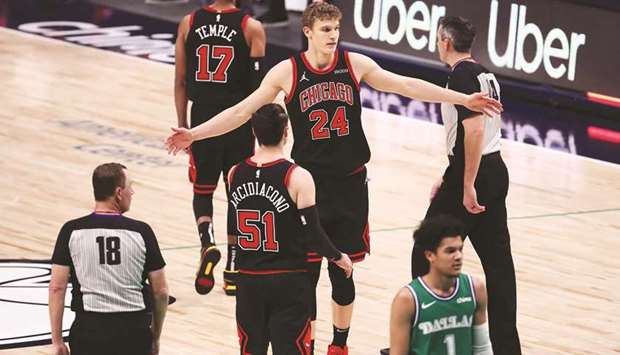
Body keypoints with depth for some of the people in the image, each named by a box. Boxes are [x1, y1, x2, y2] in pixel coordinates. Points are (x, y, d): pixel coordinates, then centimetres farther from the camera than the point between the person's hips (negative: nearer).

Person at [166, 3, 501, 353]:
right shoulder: (287, 72, -7)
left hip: (351, 183, 2)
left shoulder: (355, 64, -1)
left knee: (343, 272, 11)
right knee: (307, 273, -4)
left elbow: (406, 85, 2)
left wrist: (463, 99, -1)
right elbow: (242, 112, -4)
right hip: (310, 183, -2)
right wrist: (193, 134, -12)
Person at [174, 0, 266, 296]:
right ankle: (232, 271, 14)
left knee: (202, 191, 16)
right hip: (240, 124, -1)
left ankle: (207, 243, -12)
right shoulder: (251, 28, -7)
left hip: (202, 121, 1)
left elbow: (180, 82, 3)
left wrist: (182, 126, 10)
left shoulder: (189, 24, 0)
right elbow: (259, 85, -9)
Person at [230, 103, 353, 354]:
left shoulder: (235, 174, -1)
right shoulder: (297, 177, -14)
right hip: (287, 282, -4)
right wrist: (339, 258, 5)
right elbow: (312, 234, -12)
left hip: (249, 281, 4)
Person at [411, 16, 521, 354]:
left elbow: (474, 128, -24)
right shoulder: (486, 75, 15)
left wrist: (467, 186, -24)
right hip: (496, 171, 9)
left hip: (472, 175, -9)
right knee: (497, 261, 9)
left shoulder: (461, 76, -13)